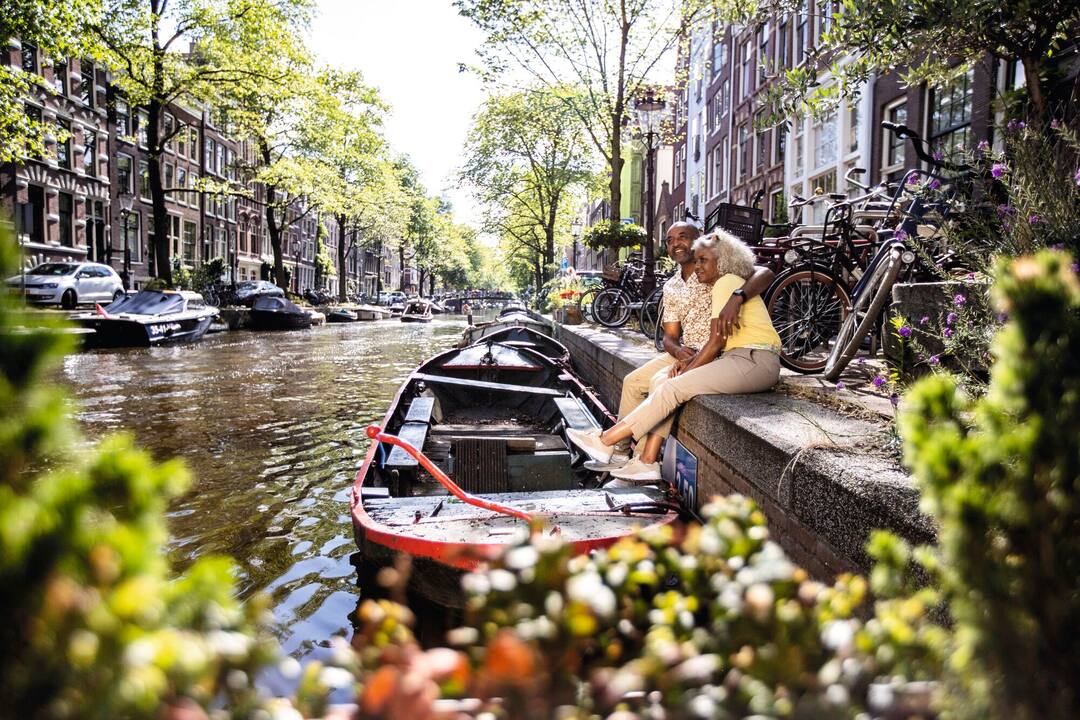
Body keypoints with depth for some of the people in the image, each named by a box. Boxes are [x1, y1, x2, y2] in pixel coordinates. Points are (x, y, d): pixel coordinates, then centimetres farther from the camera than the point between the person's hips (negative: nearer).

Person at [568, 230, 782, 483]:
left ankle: (606, 441, -17)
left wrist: (687, 371, -8)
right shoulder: (722, 285, 23)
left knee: (672, 388, -20)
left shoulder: (726, 282, -8)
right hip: (739, 358, 9)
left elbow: (717, 341, -14)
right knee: (661, 384, -3)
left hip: (755, 361, -9)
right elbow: (720, 341, 17)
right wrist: (688, 360, 3)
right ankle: (648, 462, -10)